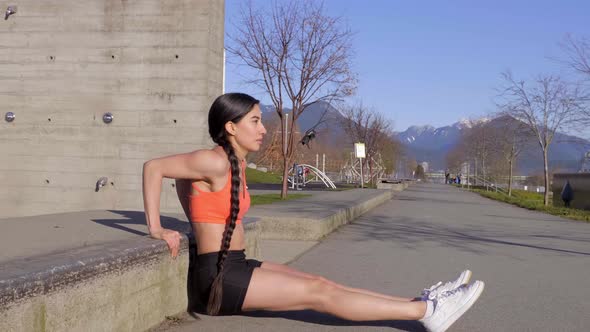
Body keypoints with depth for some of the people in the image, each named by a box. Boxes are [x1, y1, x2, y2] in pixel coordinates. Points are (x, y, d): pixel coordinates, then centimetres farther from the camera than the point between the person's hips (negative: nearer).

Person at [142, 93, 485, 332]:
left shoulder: (237, 163, 11)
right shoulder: (216, 162, -17)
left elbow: (185, 178, 23)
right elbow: (153, 167, -17)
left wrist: (199, 224, 15)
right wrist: (156, 229, -16)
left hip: (236, 267, 9)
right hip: (221, 275, -9)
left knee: (321, 283, 1)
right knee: (319, 294, -11)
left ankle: (420, 303, 0)